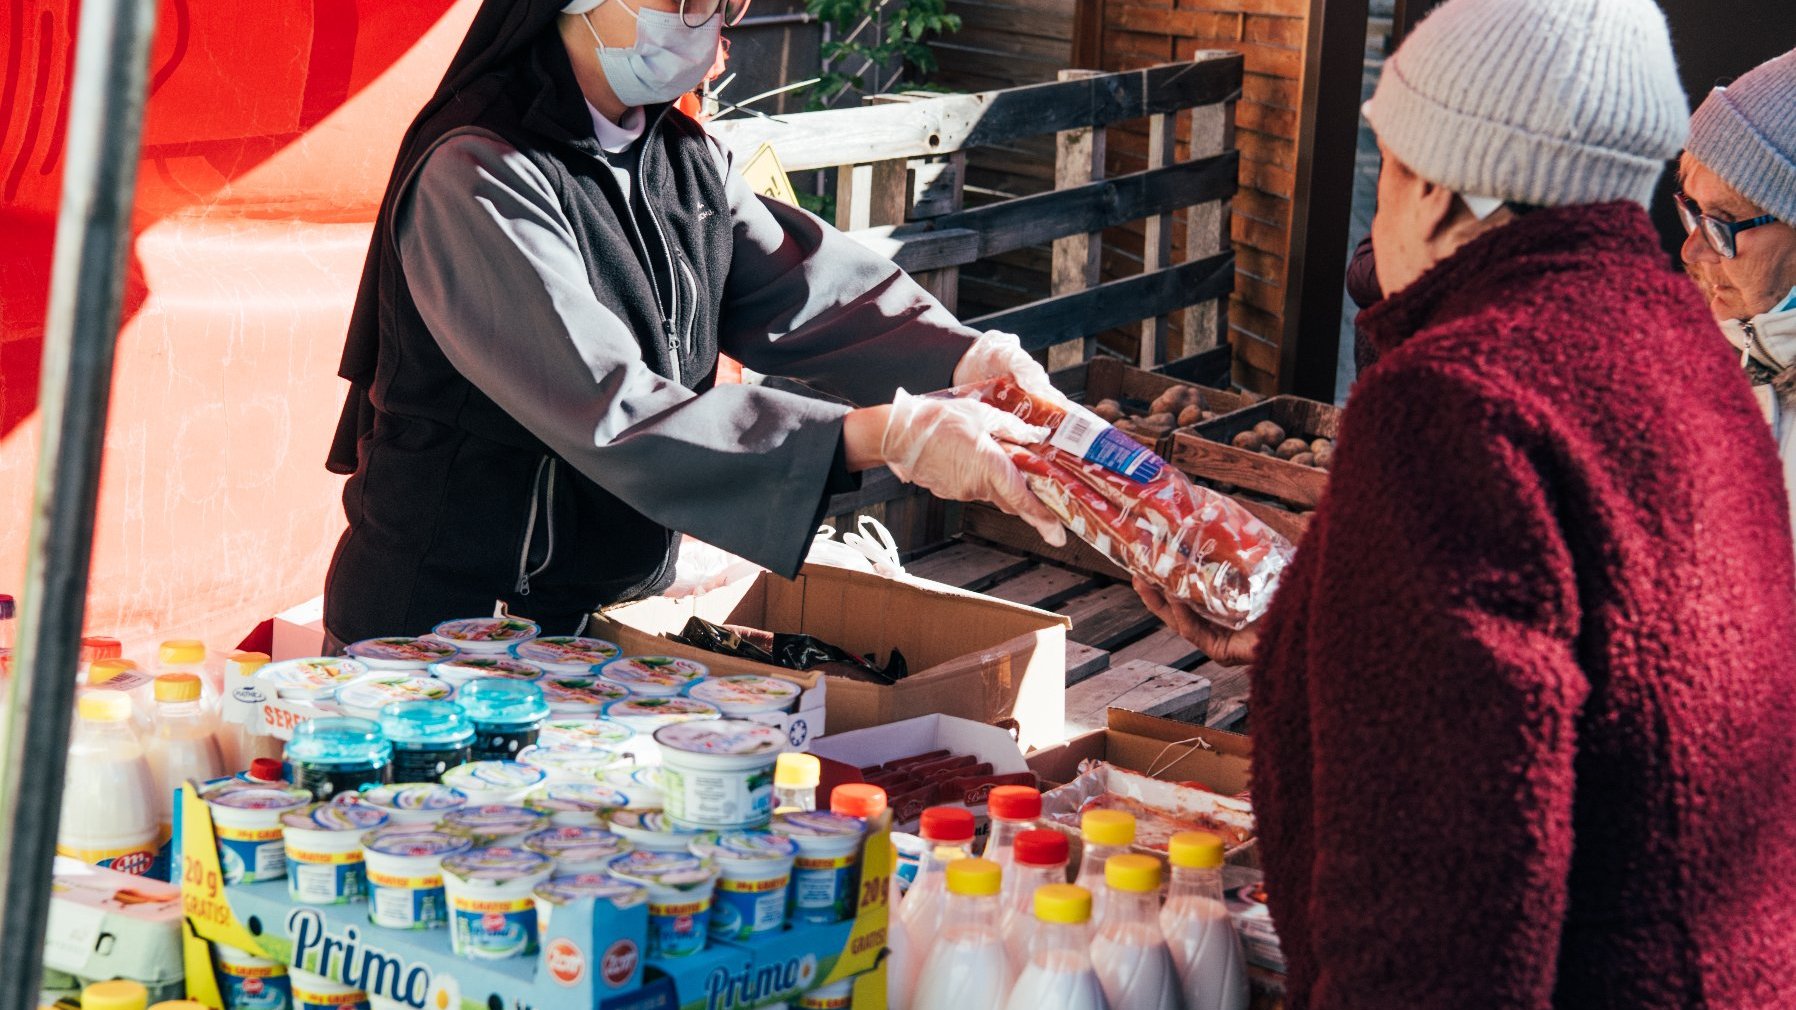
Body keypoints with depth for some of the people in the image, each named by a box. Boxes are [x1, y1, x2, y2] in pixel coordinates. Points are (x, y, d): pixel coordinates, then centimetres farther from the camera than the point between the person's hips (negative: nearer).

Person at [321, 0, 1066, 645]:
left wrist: (970, 359, -22)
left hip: (617, 608, 7)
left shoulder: (688, 161, 10)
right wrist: (887, 438, -34)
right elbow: (612, 416, -29)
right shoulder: (477, 180, -19)